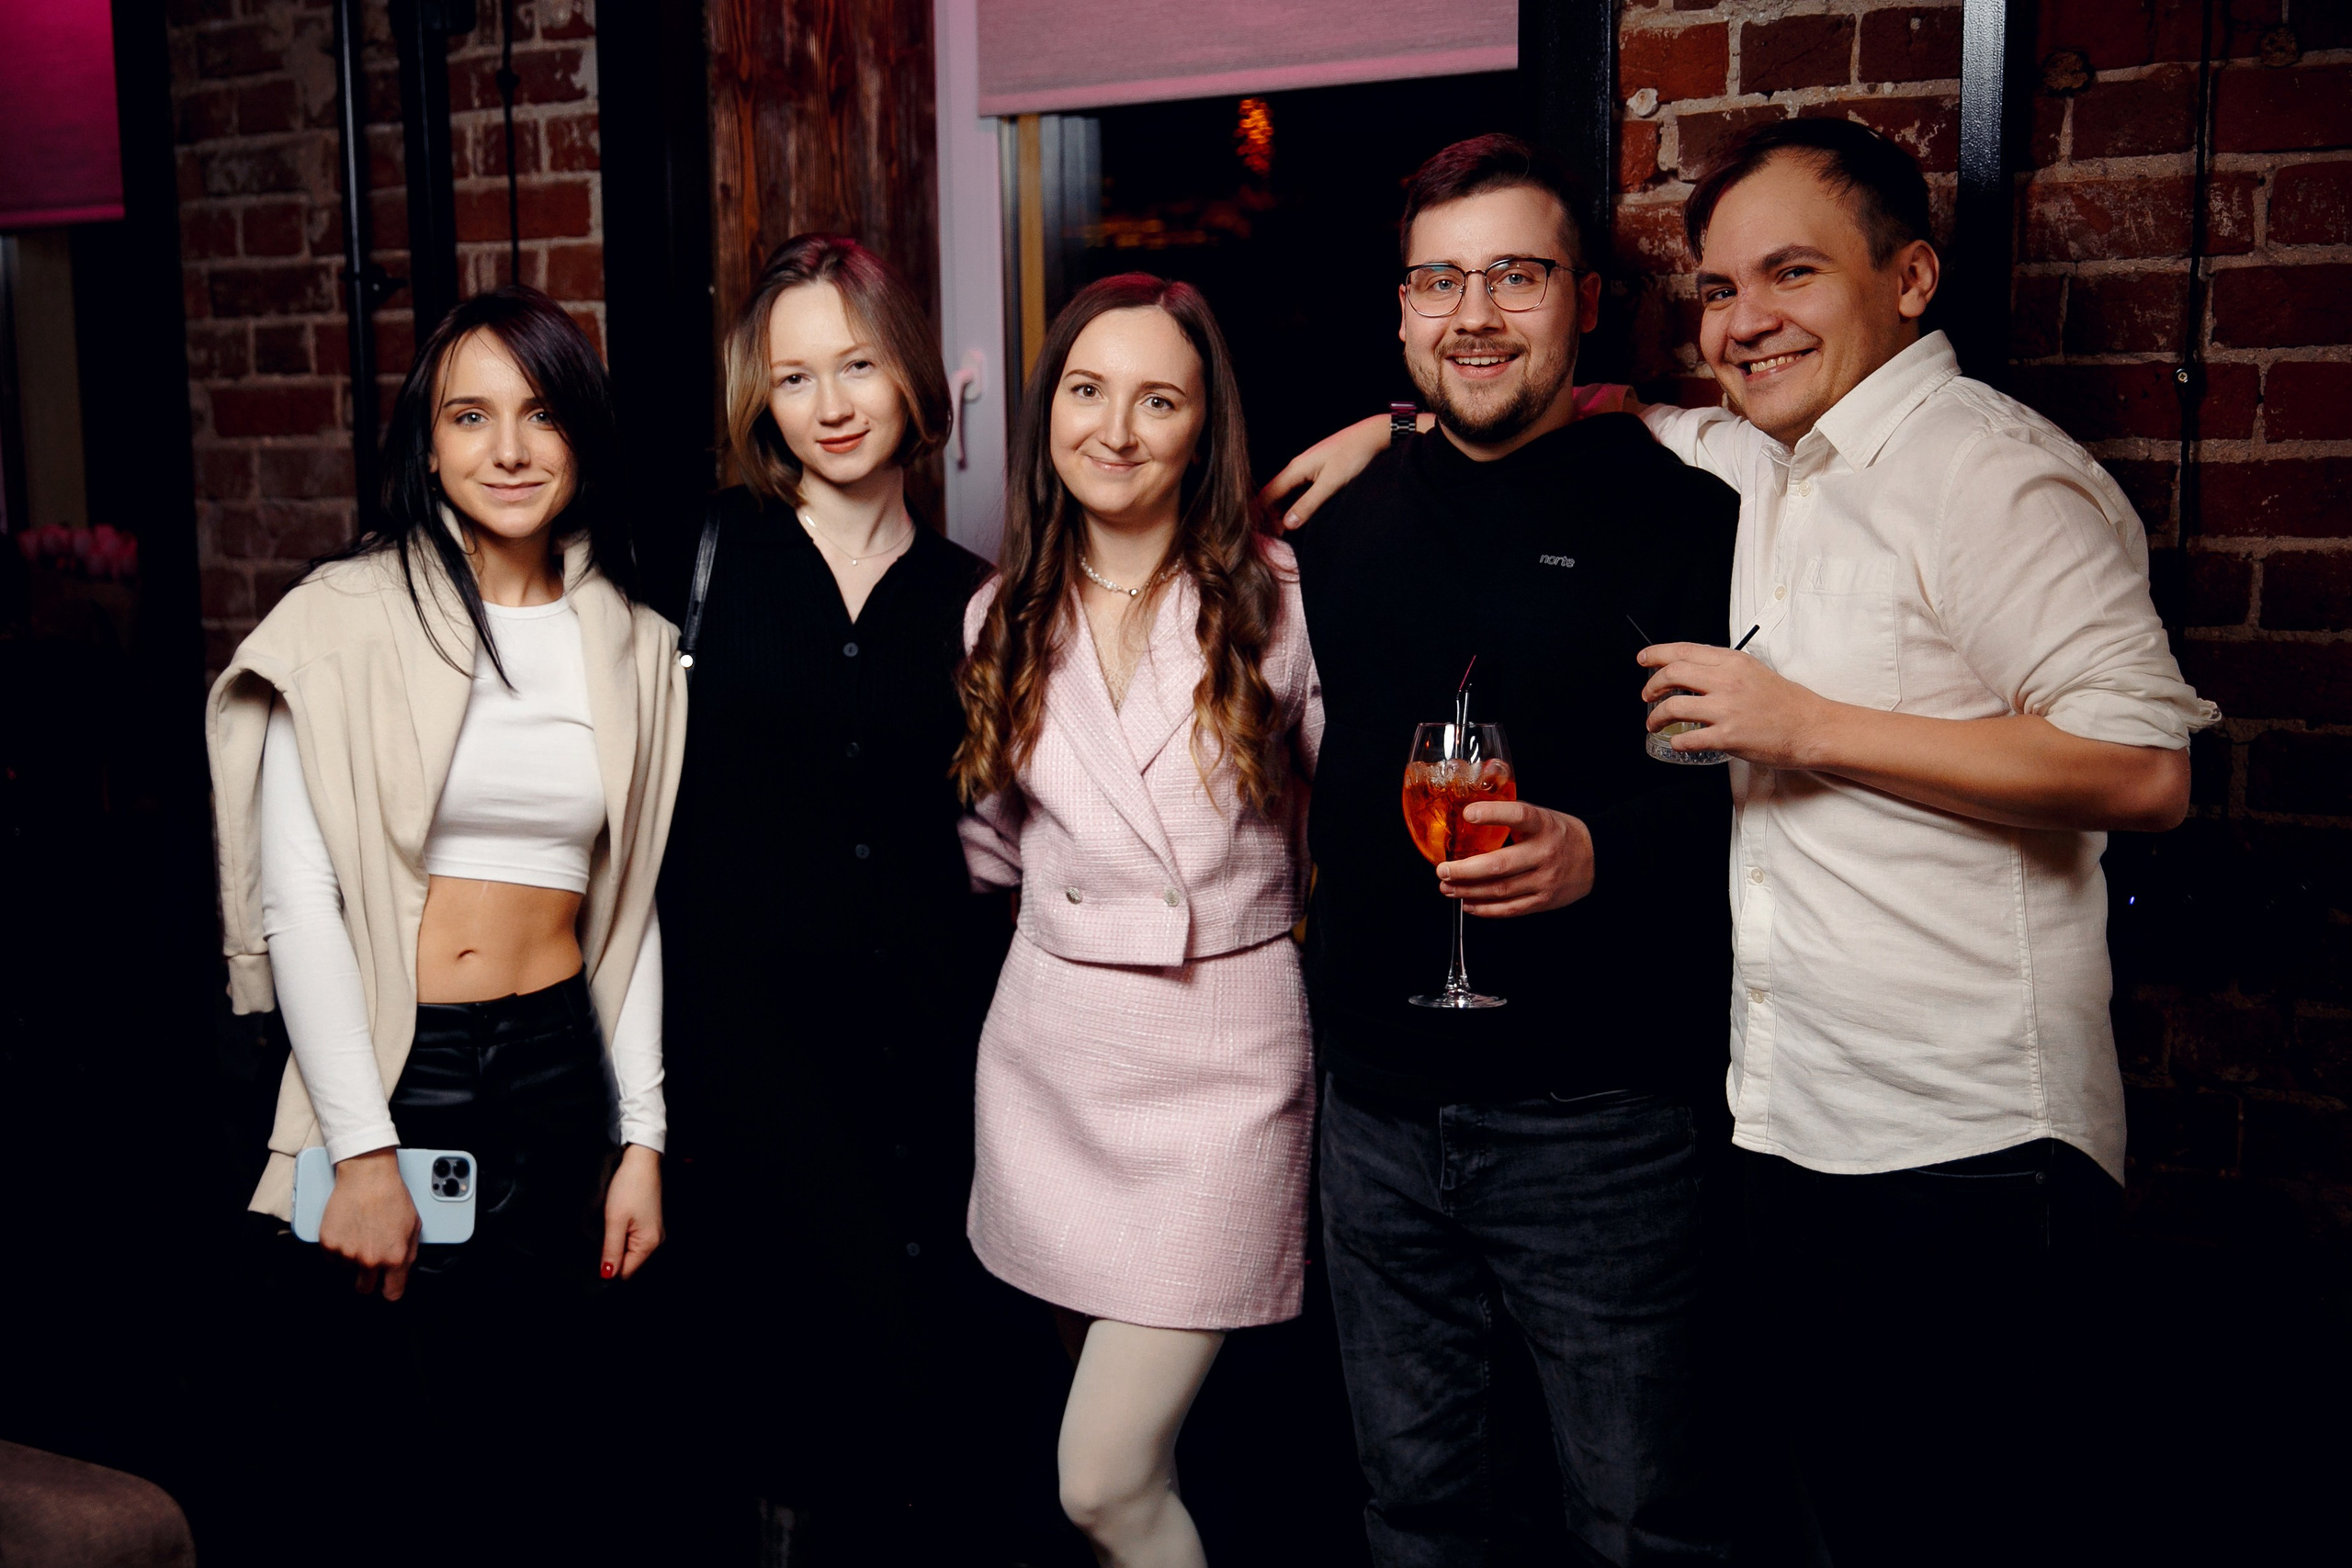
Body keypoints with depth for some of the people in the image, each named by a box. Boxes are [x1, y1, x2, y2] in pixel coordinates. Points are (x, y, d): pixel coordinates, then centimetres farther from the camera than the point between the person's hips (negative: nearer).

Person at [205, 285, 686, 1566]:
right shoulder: (345, 620, -5)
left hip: (562, 1077, 3)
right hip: (388, 1079, -3)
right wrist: (362, 1152, -12)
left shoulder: (632, 647, 7)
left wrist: (641, 1139, 6)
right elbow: (296, 900, -8)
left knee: (550, 1459, 10)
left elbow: (629, 906, 10)